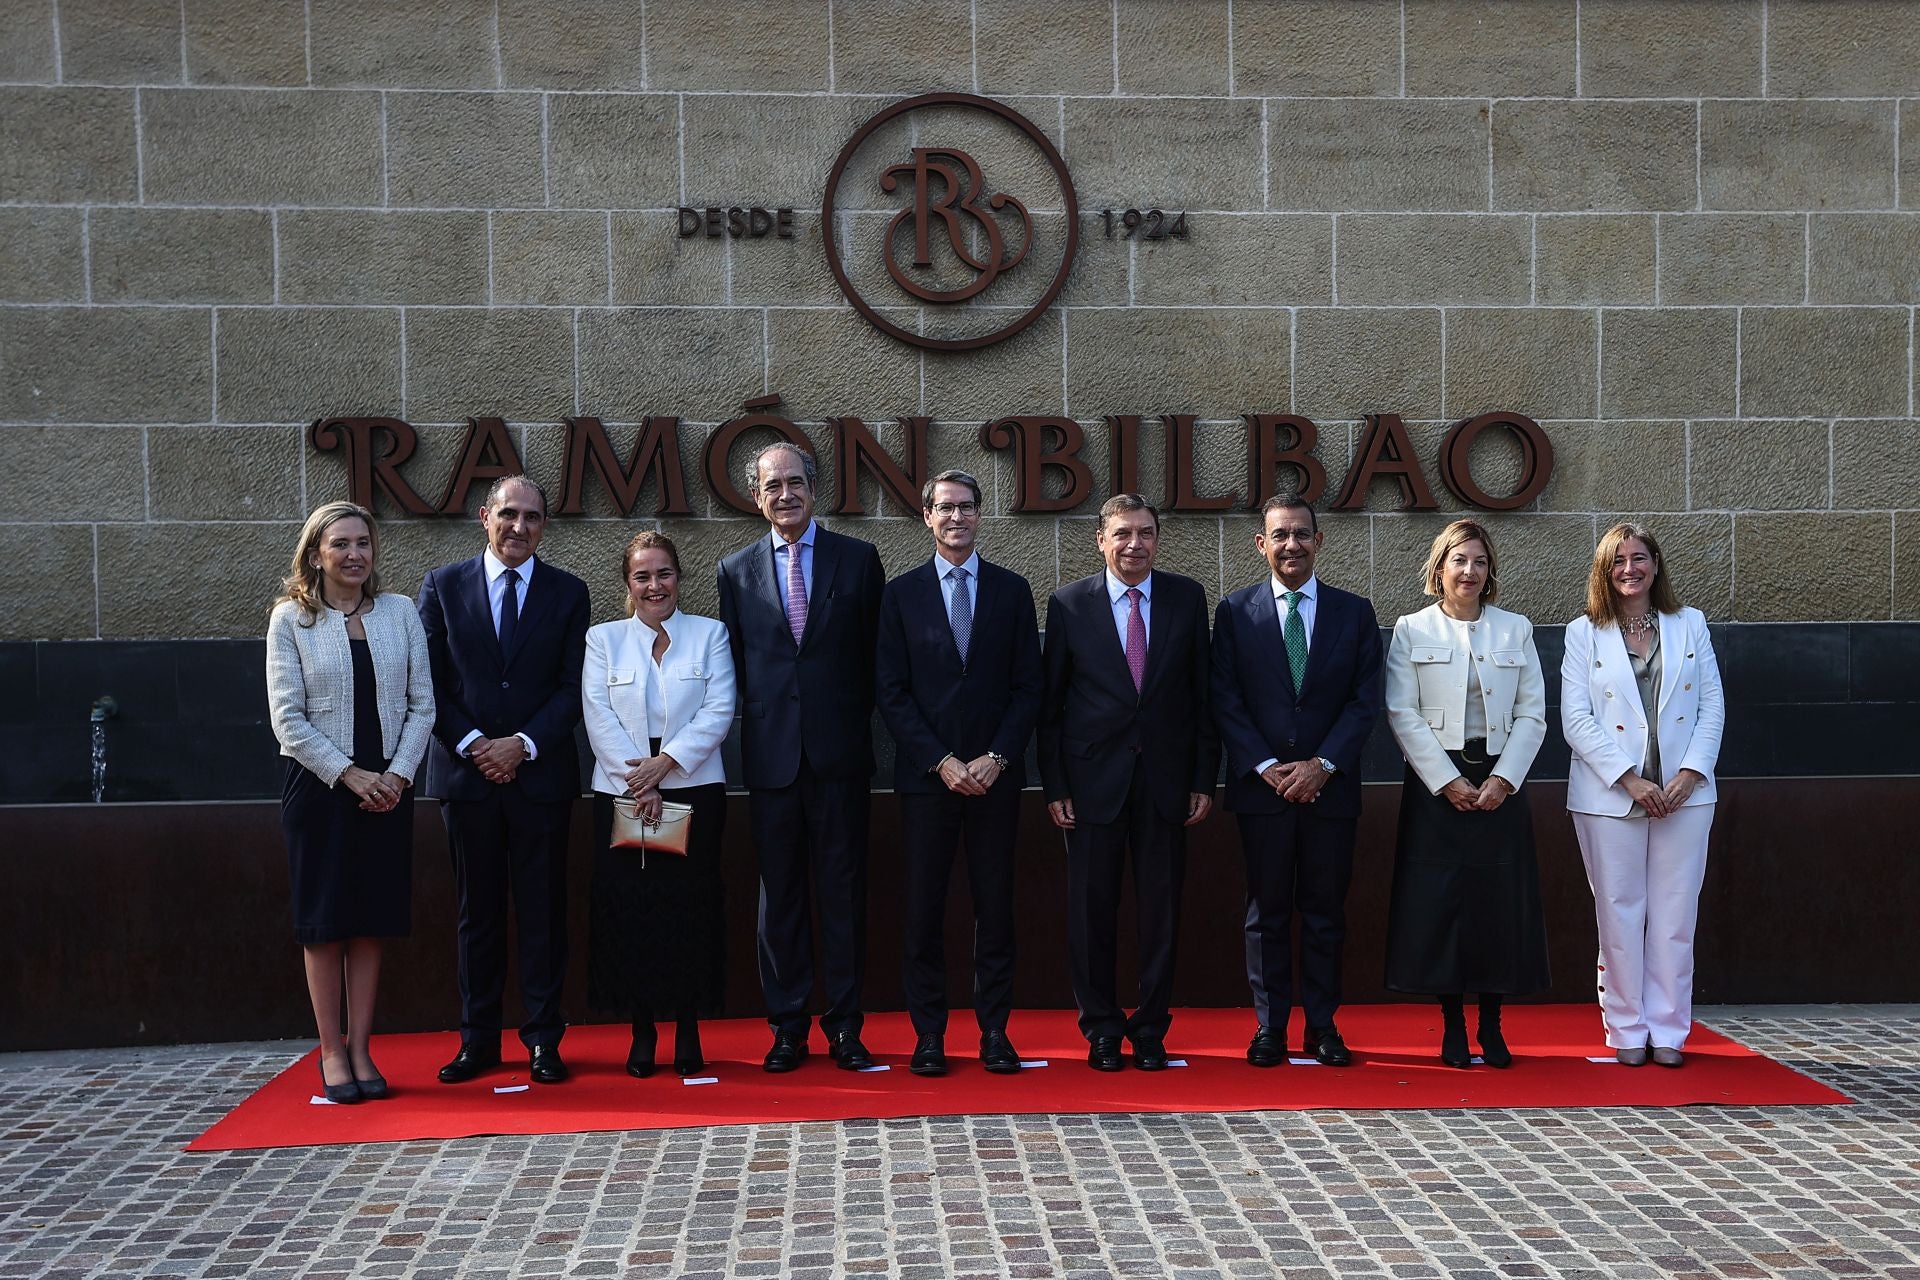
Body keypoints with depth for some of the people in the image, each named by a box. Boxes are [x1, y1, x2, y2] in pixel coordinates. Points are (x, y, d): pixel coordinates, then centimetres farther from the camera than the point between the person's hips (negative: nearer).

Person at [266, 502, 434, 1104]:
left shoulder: (400, 612, 4)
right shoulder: (291, 618, -2)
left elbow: (422, 704, 4)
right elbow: (287, 718, -6)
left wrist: (398, 774, -8)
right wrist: (349, 774, -12)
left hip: (387, 787, 2)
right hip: (319, 784, -2)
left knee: (372, 920, 5)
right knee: (325, 922, 3)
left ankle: (361, 1049, 12)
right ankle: (332, 1052, 11)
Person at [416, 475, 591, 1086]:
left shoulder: (568, 592, 5)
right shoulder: (442, 586, 5)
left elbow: (573, 686, 1)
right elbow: (431, 683, 2)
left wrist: (523, 745, -11)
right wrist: (473, 745, -10)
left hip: (541, 772, 0)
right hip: (466, 771, 0)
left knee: (542, 910, 2)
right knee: (478, 910, 7)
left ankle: (543, 1039, 9)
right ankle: (478, 1040, 14)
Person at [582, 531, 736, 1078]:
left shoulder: (709, 634, 9)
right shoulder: (603, 639, 10)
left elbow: (719, 711, -2)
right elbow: (599, 718, -1)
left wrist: (666, 760, -13)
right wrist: (638, 782, -11)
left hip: (694, 791, 0)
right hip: (621, 793, 1)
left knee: (692, 906, -1)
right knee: (628, 908, -1)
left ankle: (688, 1029, 8)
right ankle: (641, 1029, 9)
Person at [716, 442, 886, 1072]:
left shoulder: (858, 559, 5)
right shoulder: (737, 569, 9)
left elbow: (875, 651, 7)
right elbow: (736, 662, 12)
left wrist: (857, 719, 3)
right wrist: (760, 724, 5)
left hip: (839, 752, -1)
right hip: (771, 753, 1)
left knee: (843, 886, 2)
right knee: (779, 891, 5)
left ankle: (845, 1025, 9)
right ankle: (787, 1025, 13)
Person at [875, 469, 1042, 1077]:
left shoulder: (1012, 590, 8)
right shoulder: (901, 593, 5)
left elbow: (1027, 686, 5)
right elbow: (891, 691, 1)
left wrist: (995, 759, -7)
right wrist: (941, 761, -9)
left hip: (995, 772, 1)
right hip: (926, 774, -1)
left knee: (995, 904, 3)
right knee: (924, 908, 1)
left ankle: (994, 1029, 10)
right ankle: (928, 1034, 8)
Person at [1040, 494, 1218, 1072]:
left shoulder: (1187, 598, 5)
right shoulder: (1068, 604, 1)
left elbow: (1203, 694, 6)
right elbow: (1051, 703, 2)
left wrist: (1204, 779, 2)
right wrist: (1054, 785, -3)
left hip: (1165, 780, 1)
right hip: (1093, 780, -1)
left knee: (1161, 910, 6)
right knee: (1091, 910, 4)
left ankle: (1150, 1029, 18)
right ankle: (1102, 1029, 18)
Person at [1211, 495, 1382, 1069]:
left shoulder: (1354, 612, 6)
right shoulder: (1235, 612, 4)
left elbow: (1365, 700, 1)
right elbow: (1227, 702, 0)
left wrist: (1322, 764, -10)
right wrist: (1265, 767, -10)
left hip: (1330, 783, 1)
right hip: (1261, 785, -1)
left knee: (1326, 910, 6)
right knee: (1267, 911, 4)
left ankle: (1322, 1026, 14)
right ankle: (1270, 1027, 11)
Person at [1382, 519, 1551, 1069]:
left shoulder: (1515, 630, 10)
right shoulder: (1412, 631, 3)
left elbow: (1532, 715, 5)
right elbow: (1403, 715, -3)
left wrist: (1503, 780, -7)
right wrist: (1447, 781, -11)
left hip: (1500, 783, 2)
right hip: (1436, 783, -2)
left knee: (1500, 903, 1)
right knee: (1438, 903, -3)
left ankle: (1491, 1028, 10)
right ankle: (1452, 1029, 7)